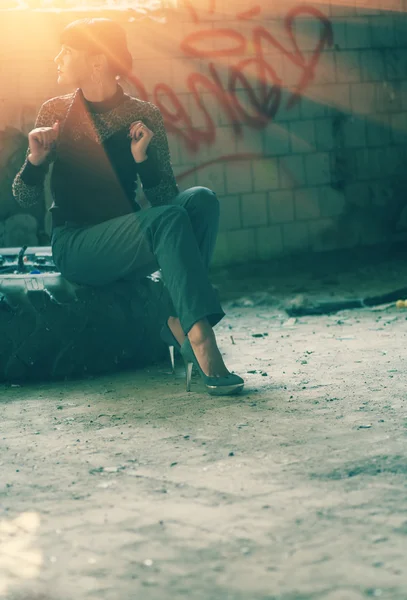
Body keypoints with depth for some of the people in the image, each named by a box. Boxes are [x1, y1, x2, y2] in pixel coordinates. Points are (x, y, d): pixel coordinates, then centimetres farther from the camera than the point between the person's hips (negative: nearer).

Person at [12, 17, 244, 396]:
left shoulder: (144, 116, 3)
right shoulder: (56, 113, 3)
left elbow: (164, 196, -1)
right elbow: (24, 197, 4)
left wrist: (142, 159, -18)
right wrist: (36, 159, -16)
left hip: (126, 239, 3)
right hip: (75, 246, -3)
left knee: (201, 200, -24)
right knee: (168, 220, -31)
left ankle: (179, 323, -27)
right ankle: (201, 342, -42)